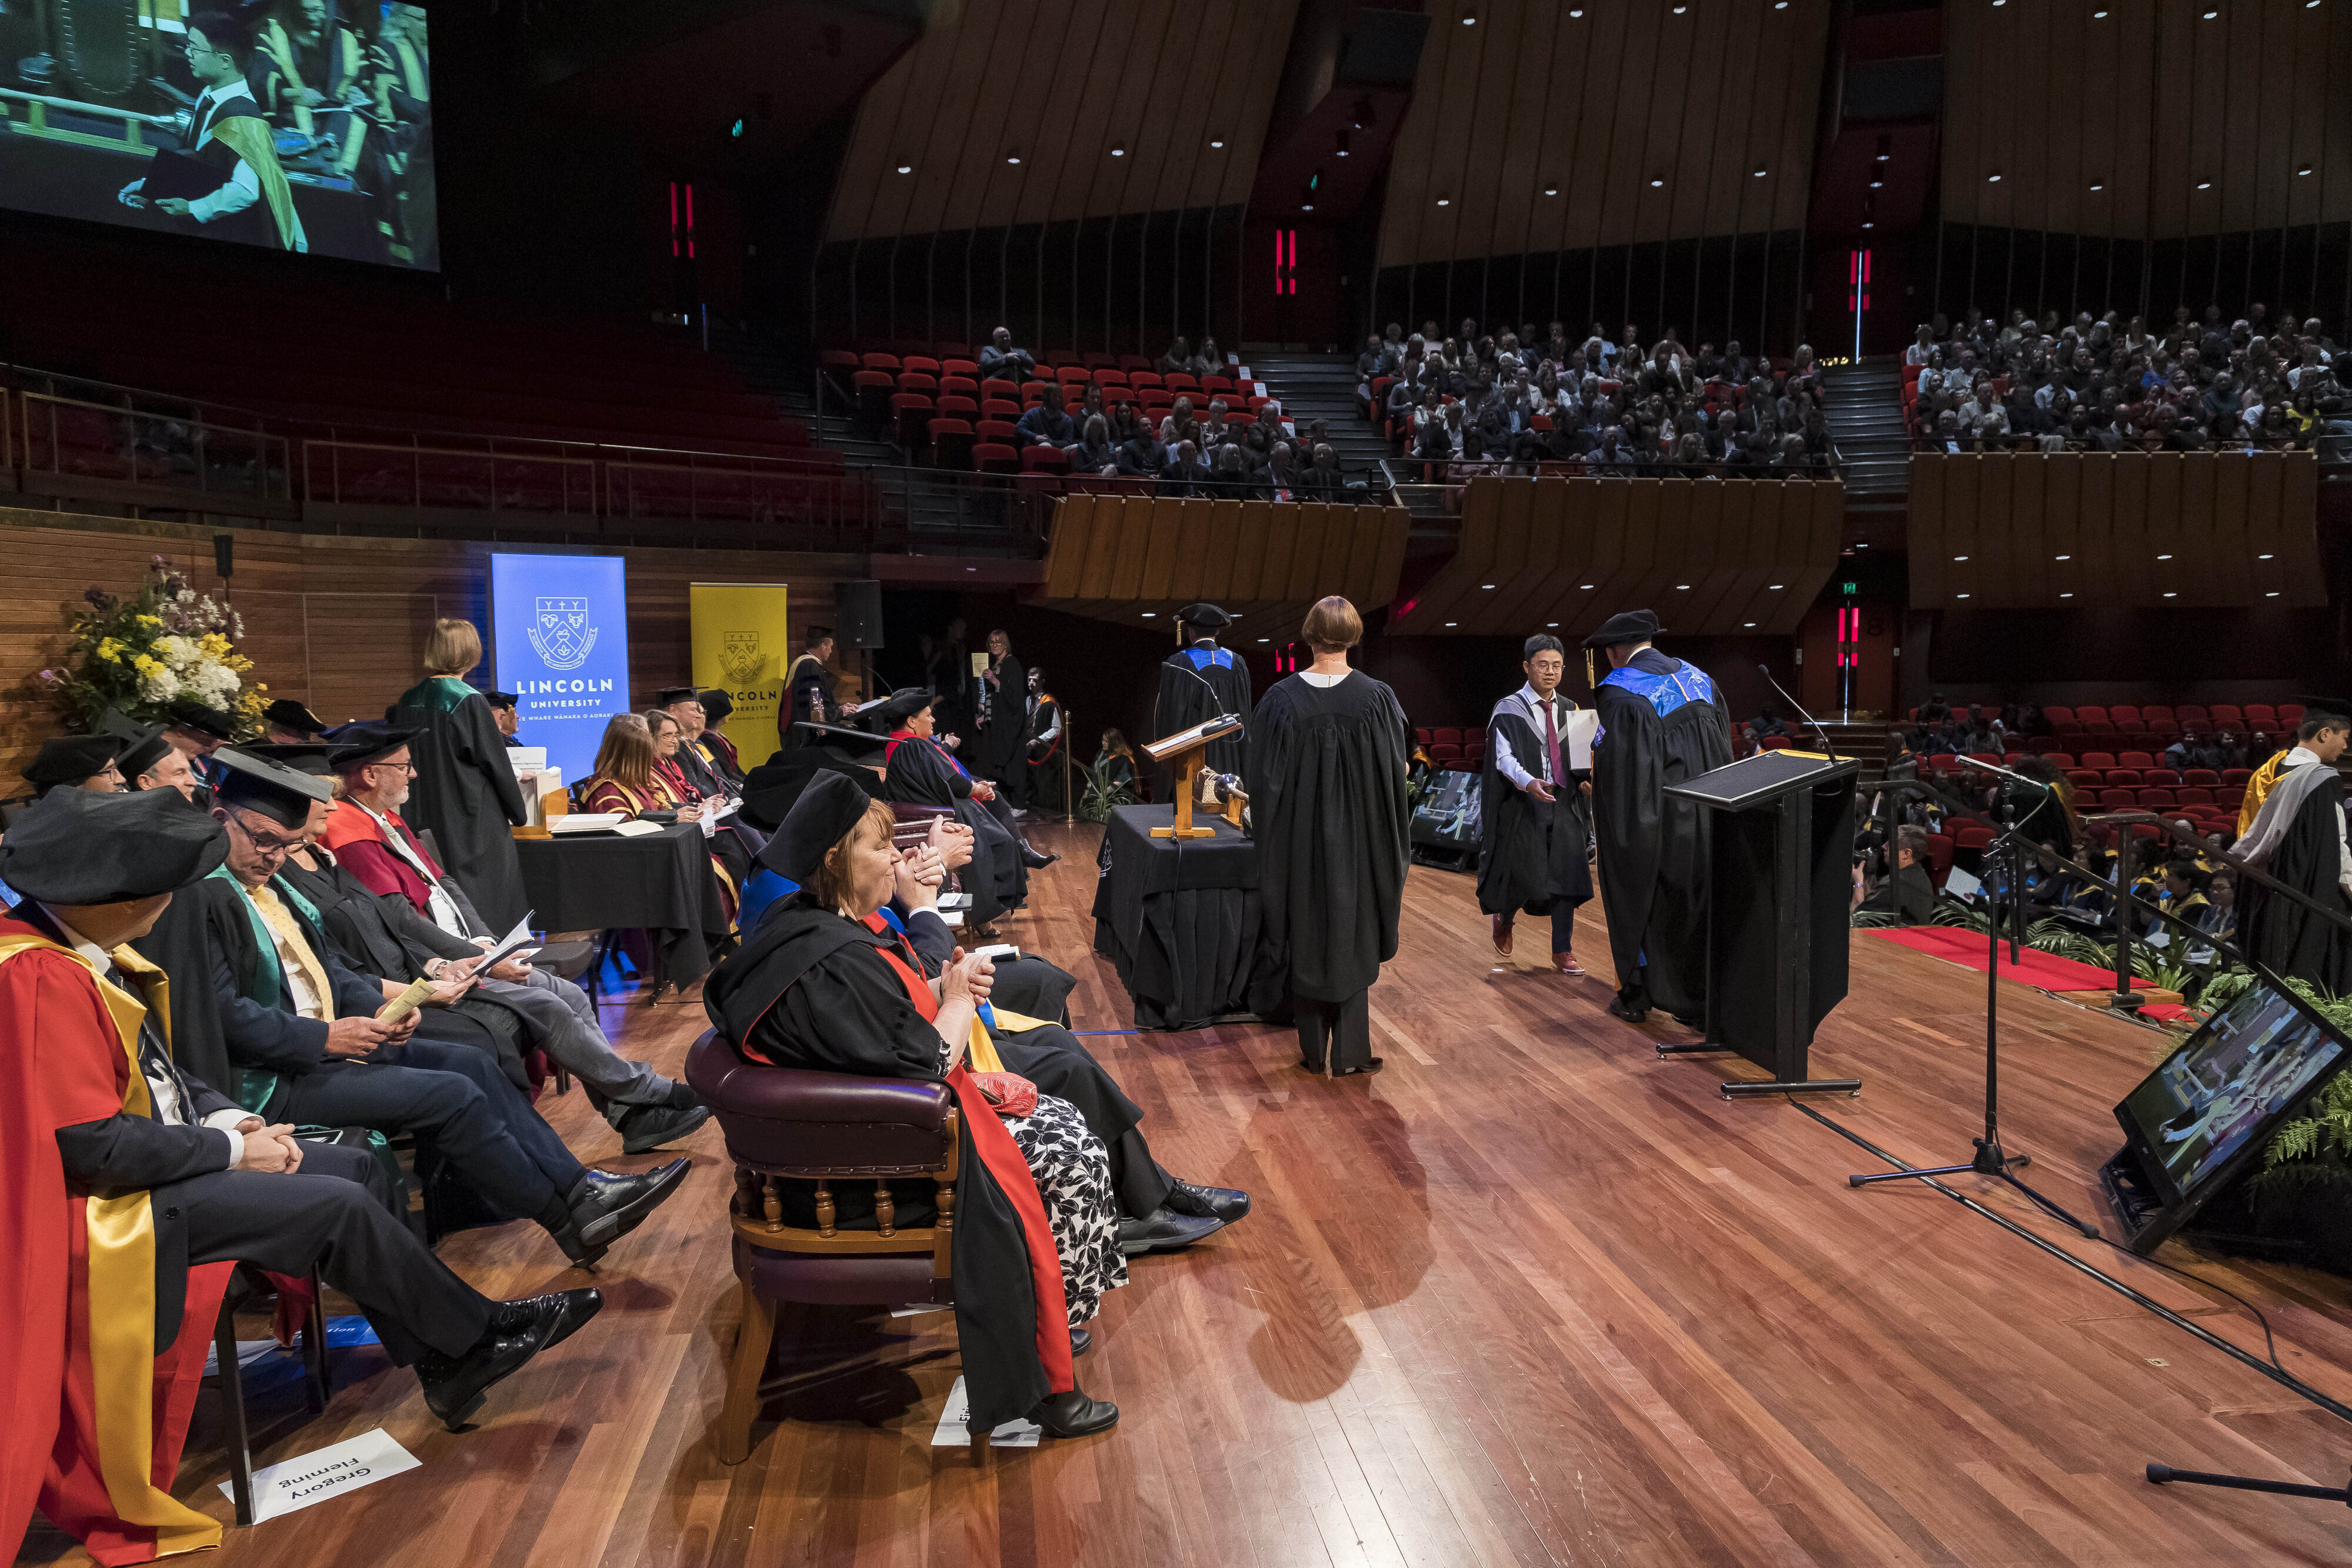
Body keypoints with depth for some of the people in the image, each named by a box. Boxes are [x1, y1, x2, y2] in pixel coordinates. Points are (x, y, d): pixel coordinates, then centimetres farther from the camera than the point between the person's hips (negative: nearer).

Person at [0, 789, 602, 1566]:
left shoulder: (83, 949, 2)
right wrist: (231, 1148, -15)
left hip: (158, 1158, 10)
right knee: (338, 1205, -15)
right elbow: (94, 1147, -27)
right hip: (109, 1206, -10)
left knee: (358, 1167, 3)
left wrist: (228, 1116, -1)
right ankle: (479, 1335, 3)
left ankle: (443, 1365, 6)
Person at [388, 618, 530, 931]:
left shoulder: (408, 701, 4)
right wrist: (518, 814, 2)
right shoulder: (469, 701, -15)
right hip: (471, 820, -7)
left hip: (425, 822, 7)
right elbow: (495, 763, -11)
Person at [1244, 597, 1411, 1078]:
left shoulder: (1283, 700, -10)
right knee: (1355, 940, 11)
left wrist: (1271, 846, 7)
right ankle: (1349, 1053, 14)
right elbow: (1394, 777, -6)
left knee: (1308, 940, 13)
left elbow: (1266, 781, -6)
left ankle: (1314, 1050, 21)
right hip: (1359, 842, 0)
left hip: (1300, 840, 1)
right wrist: (1392, 852, 5)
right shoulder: (1376, 698, -10)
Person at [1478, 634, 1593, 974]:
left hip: (1564, 805, 4)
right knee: (1523, 877, -2)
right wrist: (1528, 782, -35)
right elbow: (1504, 758, -16)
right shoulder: (1509, 710, -4)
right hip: (1524, 806, -4)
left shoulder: (1569, 710, 12)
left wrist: (1586, 778, -10)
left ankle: (1562, 952, 6)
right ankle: (1503, 918, 31)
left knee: (1566, 876, -2)